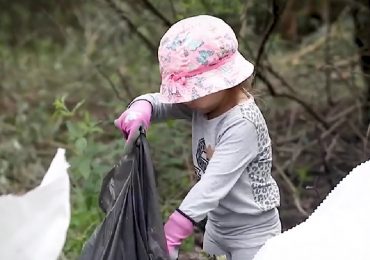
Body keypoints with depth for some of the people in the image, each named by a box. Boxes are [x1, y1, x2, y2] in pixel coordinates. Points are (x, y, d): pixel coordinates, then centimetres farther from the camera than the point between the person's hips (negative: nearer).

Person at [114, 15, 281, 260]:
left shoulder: (243, 124, -29)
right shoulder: (204, 102, -6)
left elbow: (213, 185, -34)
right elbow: (159, 103, 2)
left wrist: (170, 236, -38)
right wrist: (141, 108, -25)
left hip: (252, 233, -8)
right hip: (217, 226, 8)